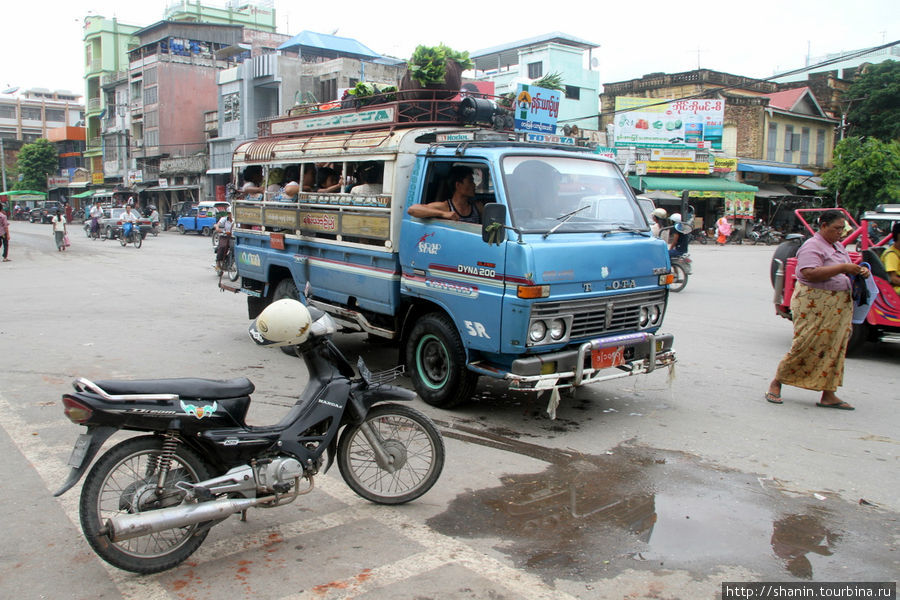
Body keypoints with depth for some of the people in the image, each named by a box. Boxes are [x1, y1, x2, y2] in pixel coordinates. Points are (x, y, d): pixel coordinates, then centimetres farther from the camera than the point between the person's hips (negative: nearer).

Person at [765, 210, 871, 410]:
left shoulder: (838, 247, 18)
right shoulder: (812, 247, -11)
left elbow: (846, 271, 30)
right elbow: (810, 273, -25)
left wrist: (860, 271, 8)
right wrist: (842, 268, -23)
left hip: (839, 307, 9)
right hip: (814, 305, -9)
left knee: (834, 348, 6)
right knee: (805, 346, -7)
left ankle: (828, 395, 10)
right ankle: (776, 383, 7)